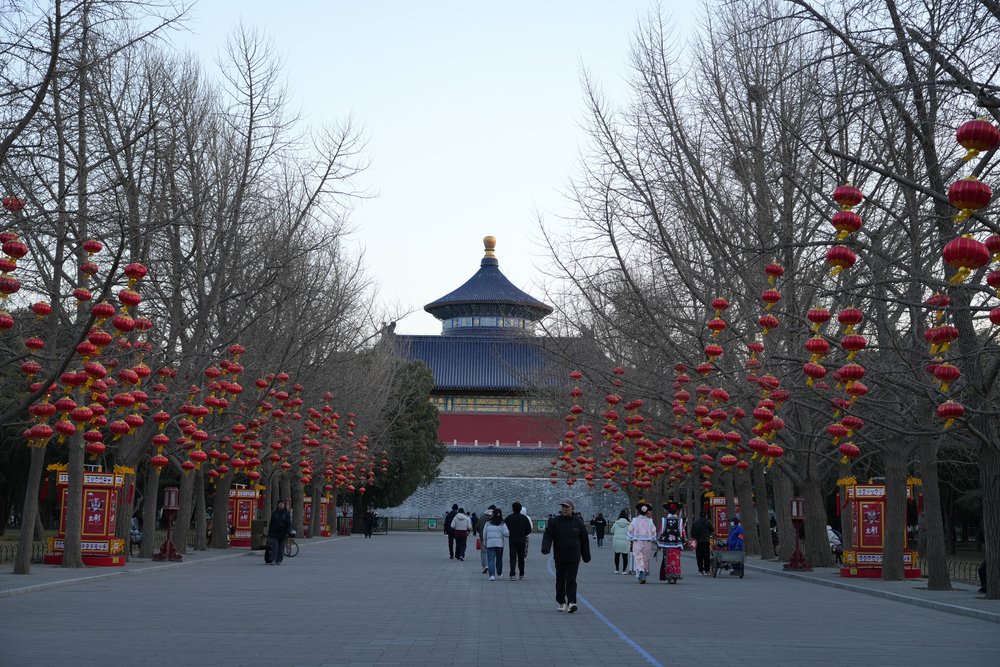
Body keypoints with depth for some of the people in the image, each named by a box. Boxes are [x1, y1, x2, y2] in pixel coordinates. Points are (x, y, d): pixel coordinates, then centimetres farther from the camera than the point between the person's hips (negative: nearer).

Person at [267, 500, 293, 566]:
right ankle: (273, 560, -14)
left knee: (281, 548, 3)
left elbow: (289, 524, 0)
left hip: (283, 534, 0)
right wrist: (269, 532, 9)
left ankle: (279, 561, 9)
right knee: (274, 546, -12)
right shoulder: (274, 513, 9)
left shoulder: (286, 514, 4)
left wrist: (288, 532, -12)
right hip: (274, 533, 0)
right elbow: (271, 523, 12)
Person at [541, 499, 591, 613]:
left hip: (574, 557, -1)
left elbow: (584, 540, 12)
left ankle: (571, 602, -14)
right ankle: (561, 602, 22)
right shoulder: (555, 521, 0)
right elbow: (548, 535, -5)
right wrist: (545, 548, -23)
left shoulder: (578, 522, 3)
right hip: (559, 557, 1)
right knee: (560, 580, 9)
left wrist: (586, 555, 15)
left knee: (571, 580, -9)